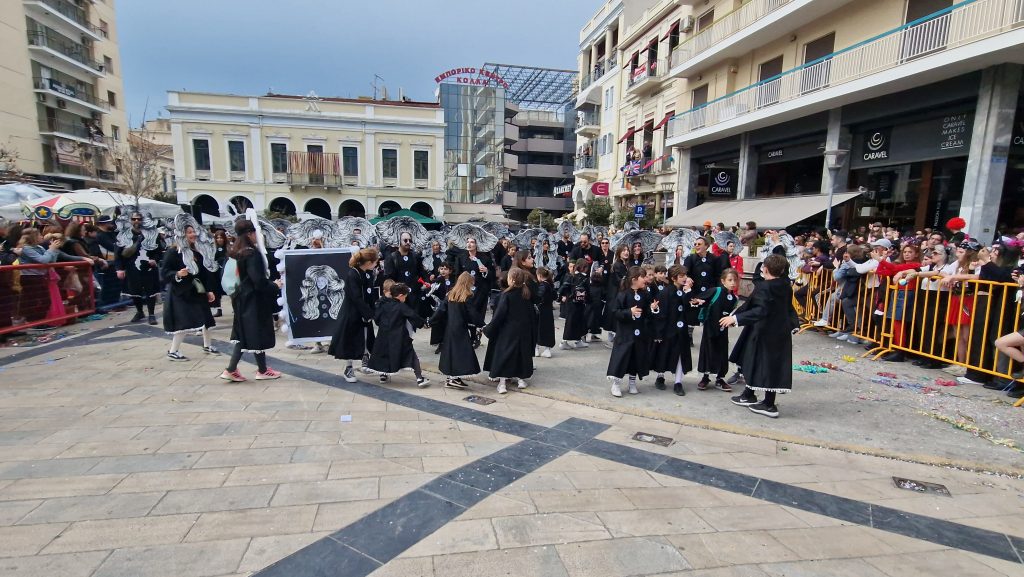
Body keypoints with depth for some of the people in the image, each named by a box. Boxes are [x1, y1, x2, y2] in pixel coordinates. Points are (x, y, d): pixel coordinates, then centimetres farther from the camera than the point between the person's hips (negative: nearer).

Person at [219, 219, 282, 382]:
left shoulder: (237, 252, 8)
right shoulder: (252, 253, -20)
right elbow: (258, 280, -24)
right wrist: (274, 285, -9)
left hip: (243, 297, 9)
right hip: (254, 299, -9)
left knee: (245, 334, 14)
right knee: (258, 334, 4)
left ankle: (231, 370, 13)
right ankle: (262, 370, 16)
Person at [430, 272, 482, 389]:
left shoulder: (450, 295, 4)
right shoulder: (468, 298, -11)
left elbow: (440, 310, 3)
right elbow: (473, 314, -10)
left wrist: (432, 322, 8)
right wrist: (481, 324, 1)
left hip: (449, 329, 6)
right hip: (461, 330, -6)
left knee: (450, 351, 14)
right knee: (462, 352, -1)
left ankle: (449, 377, 22)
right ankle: (454, 379, -5)